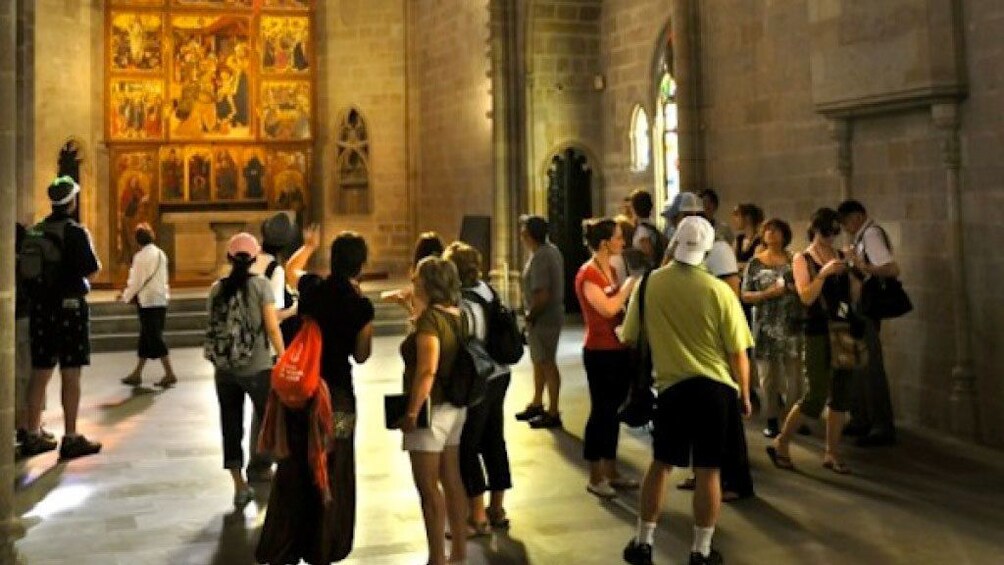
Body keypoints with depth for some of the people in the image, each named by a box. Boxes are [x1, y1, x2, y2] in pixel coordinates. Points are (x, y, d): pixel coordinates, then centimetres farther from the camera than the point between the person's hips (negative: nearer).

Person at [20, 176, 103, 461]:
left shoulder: (36, 231, 8)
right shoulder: (76, 232, -11)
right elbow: (91, 271, -15)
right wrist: (96, 264, 6)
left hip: (40, 305, 6)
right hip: (70, 305, -6)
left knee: (40, 371, 12)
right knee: (70, 373, -2)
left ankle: (33, 435, 17)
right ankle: (71, 438, 1)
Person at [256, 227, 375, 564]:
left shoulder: (312, 287, -2)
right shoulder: (361, 305, -13)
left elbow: (291, 268, 22)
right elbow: (361, 356, -5)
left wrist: (309, 245, 39)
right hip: (336, 391, -4)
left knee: (292, 467, 15)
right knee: (330, 471, 10)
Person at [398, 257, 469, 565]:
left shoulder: (430, 317, -18)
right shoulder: (457, 315, 6)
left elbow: (427, 370, -26)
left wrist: (412, 411, -21)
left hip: (432, 408, -9)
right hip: (455, 406, 9)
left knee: (428, 487, 0)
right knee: (451, 480, 16)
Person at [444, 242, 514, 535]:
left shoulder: (463, 304, -23)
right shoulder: (487, 290, -1)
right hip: (499, 375, 8)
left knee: (466, 447, 6)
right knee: (493, 441, 18)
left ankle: (477, 517, 15)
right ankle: (497, 509, 31)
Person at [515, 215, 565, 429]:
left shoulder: (539, 258, -24)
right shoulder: (551, 249, 7)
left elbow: (542, 296, -29)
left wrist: (530, 316, -14)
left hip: (543, 319, -10)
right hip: (553, 313, 10)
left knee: (547, 363, 0)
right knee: (539, 361, 21)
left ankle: (553, 413, 10)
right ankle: (537, 404, 35)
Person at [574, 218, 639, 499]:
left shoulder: (611, 270, 12)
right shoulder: (587, 274, -14)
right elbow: (608, 308, -25)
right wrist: (629, 284, -13)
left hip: (619, 349, 9)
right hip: (600, 352, -8)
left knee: (614, 411, 13)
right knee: (600, 411, -2)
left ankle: (611, 472, 22)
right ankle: (595, 478, 8)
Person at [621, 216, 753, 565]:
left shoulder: (649, 284, -4)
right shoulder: (719, 290, -9)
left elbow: (629, 338, 6)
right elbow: (737, 353, -5)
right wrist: (745, 394, 10)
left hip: (671, 387, 1)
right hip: (716, 389, -1)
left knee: (660, 465, 16)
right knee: (708, 472, 8)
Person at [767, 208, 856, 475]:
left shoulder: (840, 257, 11)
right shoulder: (802, 259, -1)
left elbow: (854, 295, 11)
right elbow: (806, 296, -14)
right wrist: (823, 273, -23)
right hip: (818, 332, -5)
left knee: (841, 393, 5)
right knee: (817, 394, -6)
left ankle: (832, 453, 16)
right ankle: (780, 444, 10)